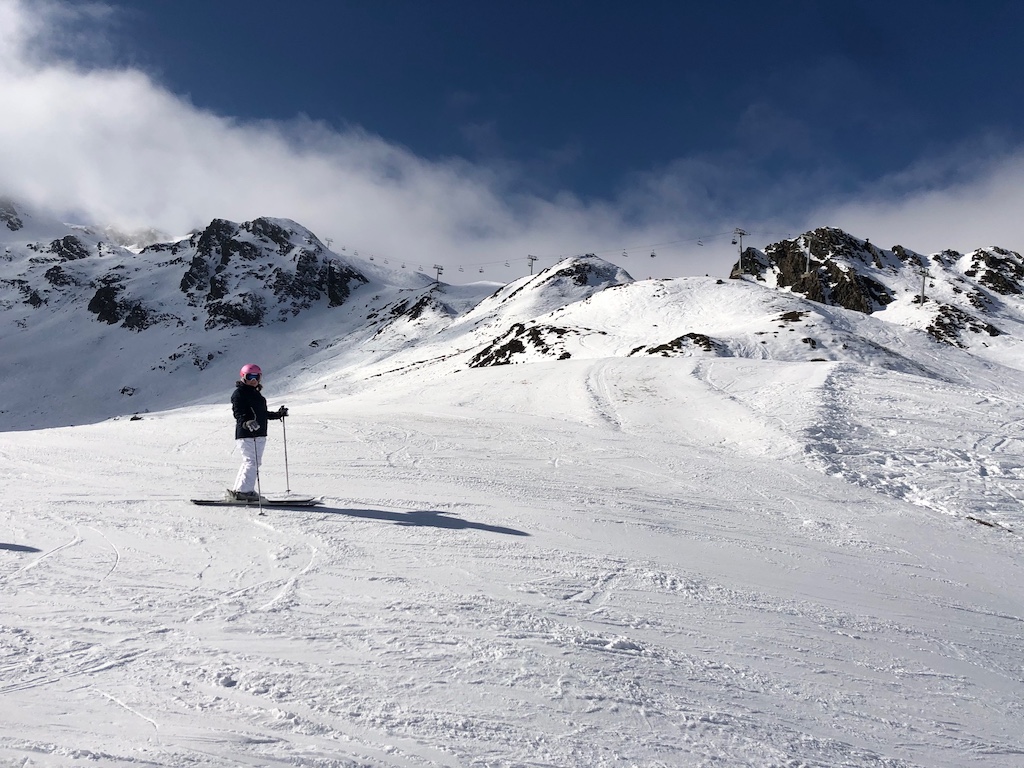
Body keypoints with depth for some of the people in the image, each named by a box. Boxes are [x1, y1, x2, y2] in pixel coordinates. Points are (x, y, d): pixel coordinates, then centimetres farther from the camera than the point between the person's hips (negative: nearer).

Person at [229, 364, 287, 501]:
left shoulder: (256, 393, 20)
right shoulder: (239, 393, -7)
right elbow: (238, 413, -18)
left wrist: (278, 414, 29)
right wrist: (246, 423, -35)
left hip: (260, 434, 9)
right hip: (246, 434, -9)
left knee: (254, 462, 12)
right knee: (251, 462, -13)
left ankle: (238, 490, 18)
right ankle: (244, 491, -9)